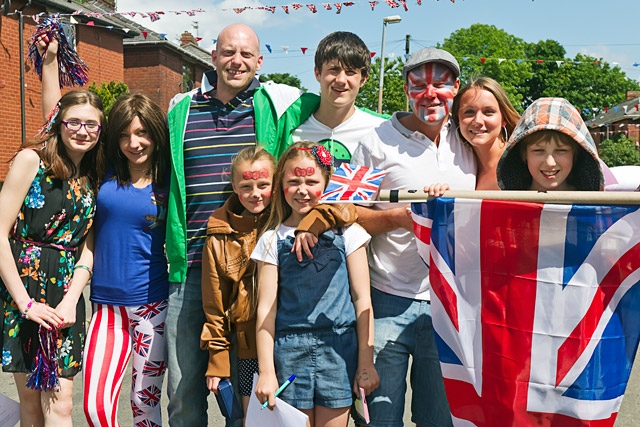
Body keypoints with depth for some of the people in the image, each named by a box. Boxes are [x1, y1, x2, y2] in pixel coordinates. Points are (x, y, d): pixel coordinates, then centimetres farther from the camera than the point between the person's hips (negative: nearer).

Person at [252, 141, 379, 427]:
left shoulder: (346, 231, 2)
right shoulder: (273, 239, 3)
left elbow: (362, 299, 2)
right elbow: (266, 308, 2)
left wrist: (366, 362, 0)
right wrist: (266, 370, -2)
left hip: (338, 349, 0)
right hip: (289, 350, 1)